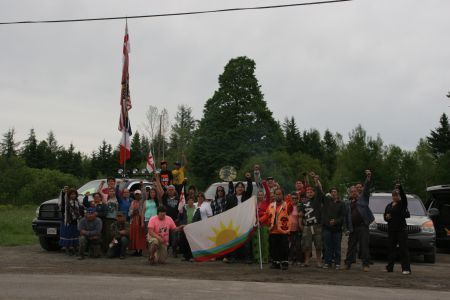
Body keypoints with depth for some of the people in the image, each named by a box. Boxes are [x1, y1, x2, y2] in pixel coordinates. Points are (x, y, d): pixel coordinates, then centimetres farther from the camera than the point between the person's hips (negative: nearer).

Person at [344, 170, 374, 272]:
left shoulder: (363, 198, 8)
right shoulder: (348, 204, 17)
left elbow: (366, 188, -6)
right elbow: (346, 217, 18)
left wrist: (368, 177, -20)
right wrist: (347, 227, 8)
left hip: (363, 226, -4)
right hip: (352, 228, 4)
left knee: (364, 246, -5)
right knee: (351, 246, 8)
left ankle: (365, 264, -2)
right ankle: (348, 263, 15)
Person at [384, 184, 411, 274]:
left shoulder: (402, 204, -1)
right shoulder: (389, 206, 15)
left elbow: (404, 196, -21)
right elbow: (385, 217, 19)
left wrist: (400, 188, -34)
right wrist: (387, 217, -4)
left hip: (401, 229, -6)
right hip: (391, 230, 6)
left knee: (403, 249, -8)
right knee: (391, 249, 11)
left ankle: (406, 269, -10)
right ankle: (389, 267, 17)